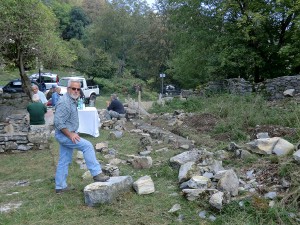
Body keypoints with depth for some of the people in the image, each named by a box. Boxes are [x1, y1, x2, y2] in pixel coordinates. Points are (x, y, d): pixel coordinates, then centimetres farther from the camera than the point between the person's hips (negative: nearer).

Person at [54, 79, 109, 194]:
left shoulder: (72, 101, 10)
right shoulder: (64, 102, -21)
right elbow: (58, 122, -25)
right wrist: (70, 135, -23)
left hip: (68, 134, 10)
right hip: (64, 135, -10)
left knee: (64, 161, 14)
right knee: (87, 146, -17)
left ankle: (60, 186, 23)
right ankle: (96, 174, -13)